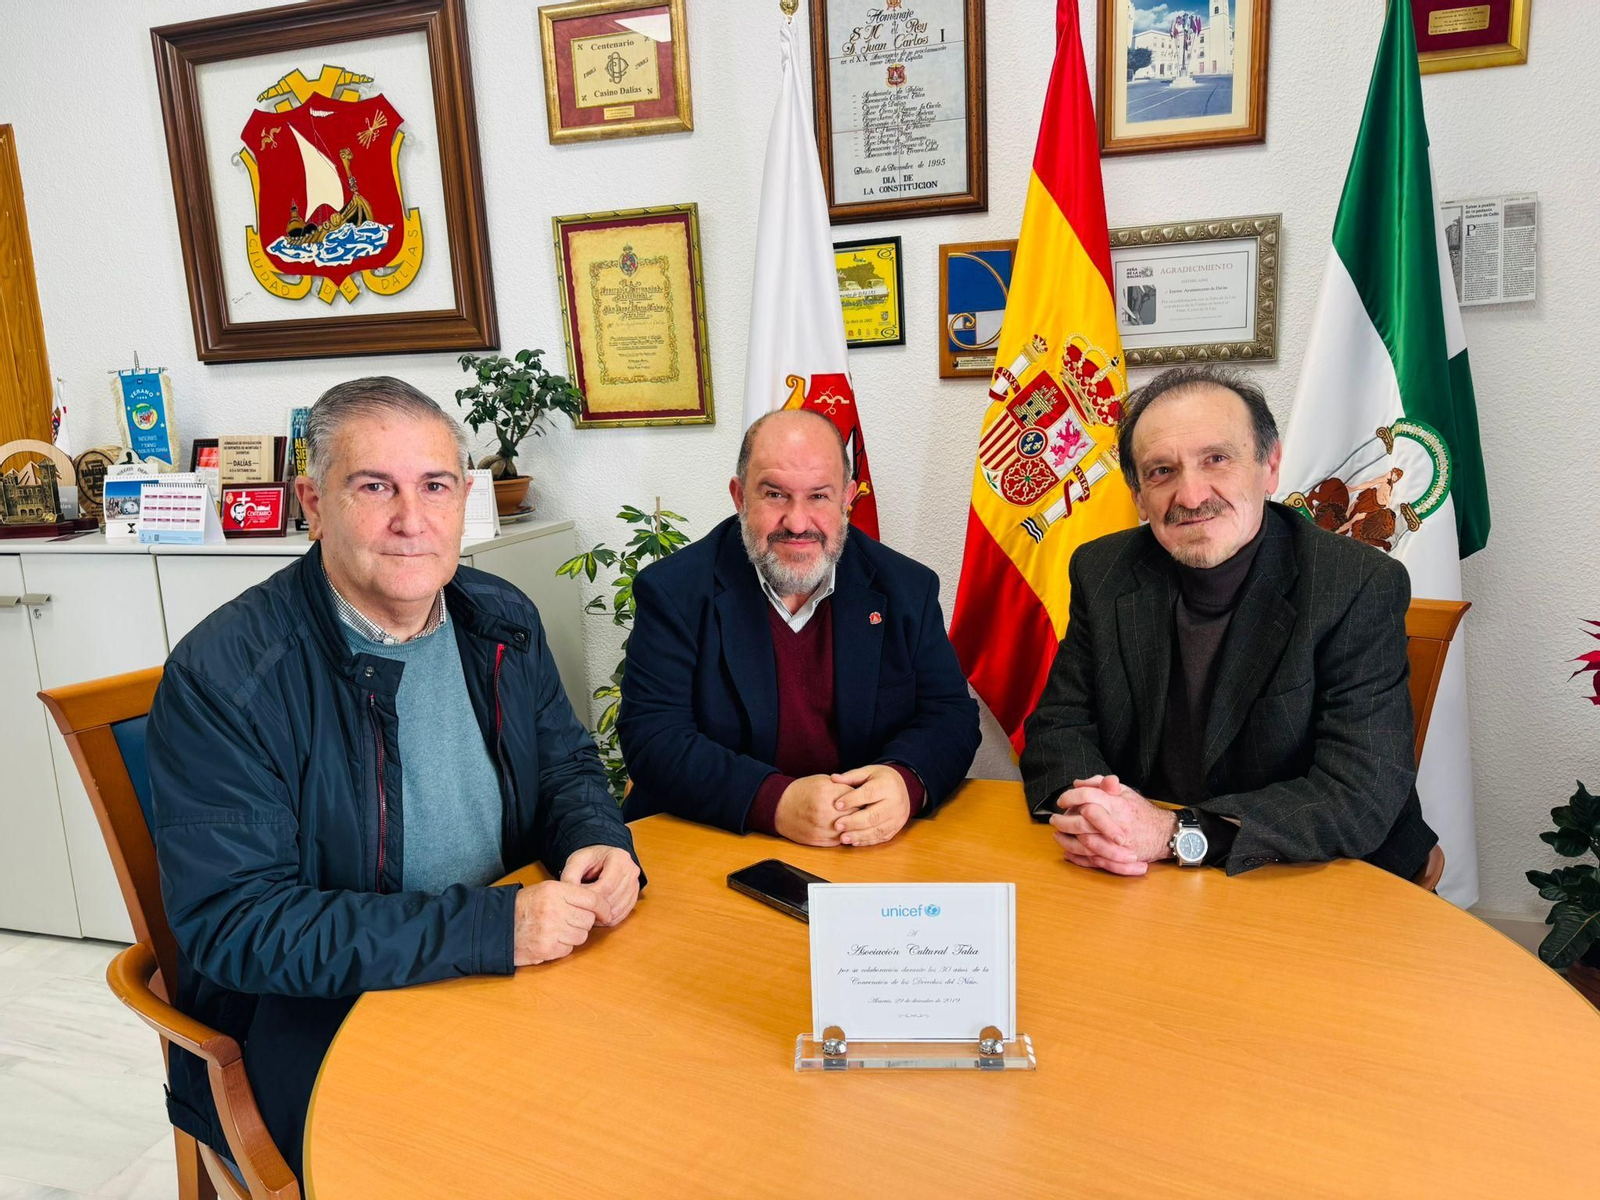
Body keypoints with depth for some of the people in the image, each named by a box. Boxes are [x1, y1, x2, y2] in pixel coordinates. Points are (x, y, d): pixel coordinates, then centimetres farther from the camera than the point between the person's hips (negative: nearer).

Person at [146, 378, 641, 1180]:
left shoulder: (502, 619, 2)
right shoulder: (221, 677, -16)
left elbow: (564, 762, 13)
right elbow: (231, 925, -19)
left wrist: (597, 842, -12)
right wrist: (488, 928, -26)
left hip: (505, 962, 6)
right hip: (305, 1010, -5)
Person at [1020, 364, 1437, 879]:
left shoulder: (1364, 588, -13)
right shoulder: (1102, 574, -2)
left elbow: (1362, 795, -19)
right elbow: (1058, 724, 1)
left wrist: (1175, 833, -28)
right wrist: (1080, 806, -22)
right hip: (1137, 888, 2)